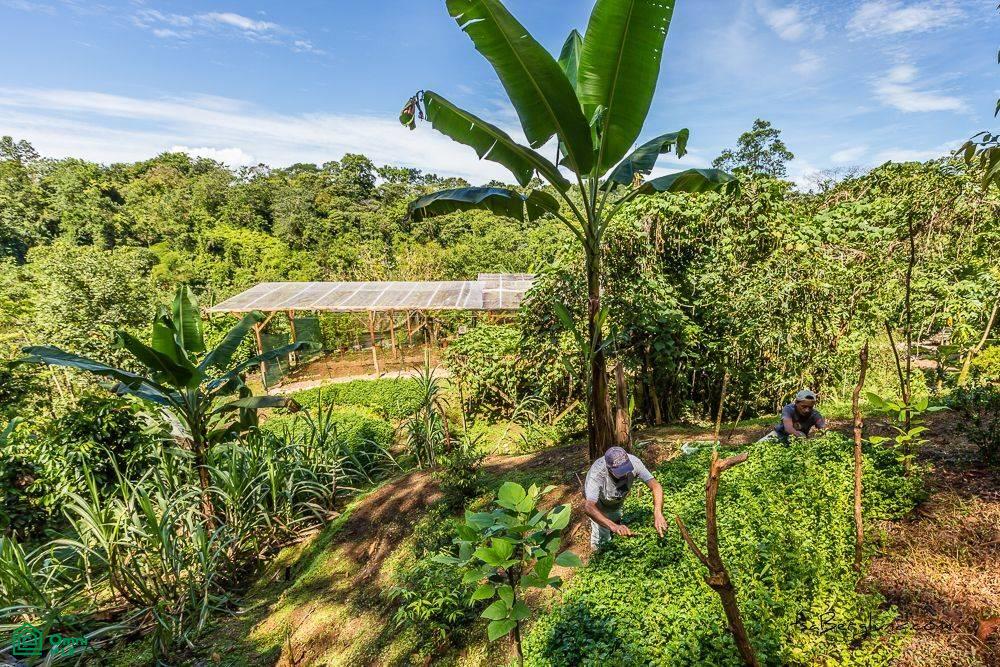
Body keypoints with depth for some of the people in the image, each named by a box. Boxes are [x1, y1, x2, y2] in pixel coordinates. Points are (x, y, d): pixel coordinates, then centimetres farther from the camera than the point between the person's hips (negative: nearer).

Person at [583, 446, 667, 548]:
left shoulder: (633, 462, -36)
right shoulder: (597, 473, -46)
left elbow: (656, 486, -37)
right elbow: (588, 507, -55)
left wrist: (658, 514, -53)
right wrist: (613, 526, -68)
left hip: (617, 501, 4)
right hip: (597, 503, -4)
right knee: (602, 534, 0)